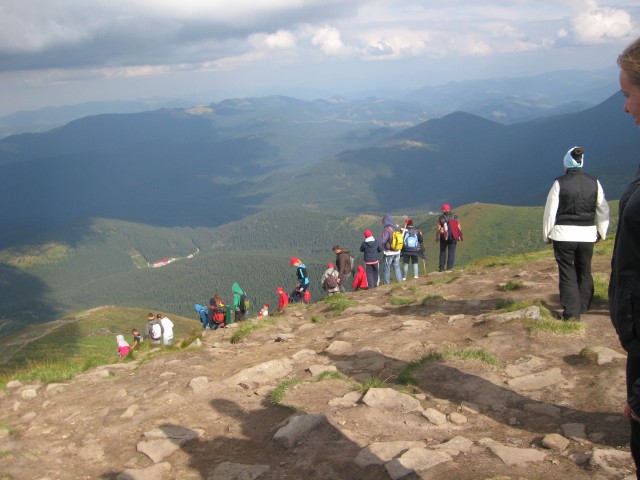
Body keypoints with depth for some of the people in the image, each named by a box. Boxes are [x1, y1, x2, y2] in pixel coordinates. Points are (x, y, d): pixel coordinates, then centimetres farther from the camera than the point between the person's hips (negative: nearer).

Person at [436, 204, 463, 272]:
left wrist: (436, 237, 3)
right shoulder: (455, 217, 4)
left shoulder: (441, 218, -3)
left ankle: (441, 268, 10)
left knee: (443, 252, 10)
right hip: (453, 236, 1)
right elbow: (458, 228, 2)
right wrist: (459, 237, 11)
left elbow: (438, 229, -6)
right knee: (451, 252, 4)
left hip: (444, 237, -1)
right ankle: (450, 267, -1)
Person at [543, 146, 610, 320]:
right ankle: (583, 306, 28)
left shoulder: (560, 183, -9)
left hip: (563, 234, -3)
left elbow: (550, 211, -6)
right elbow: (603, 211, 7)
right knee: (584, 271, 18)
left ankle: (571, 312, 3)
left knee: (567, 273, 4)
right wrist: (601, 232, 20)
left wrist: (547, 234, 5)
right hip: (587, 234, 3)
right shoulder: (594, 182, 1)